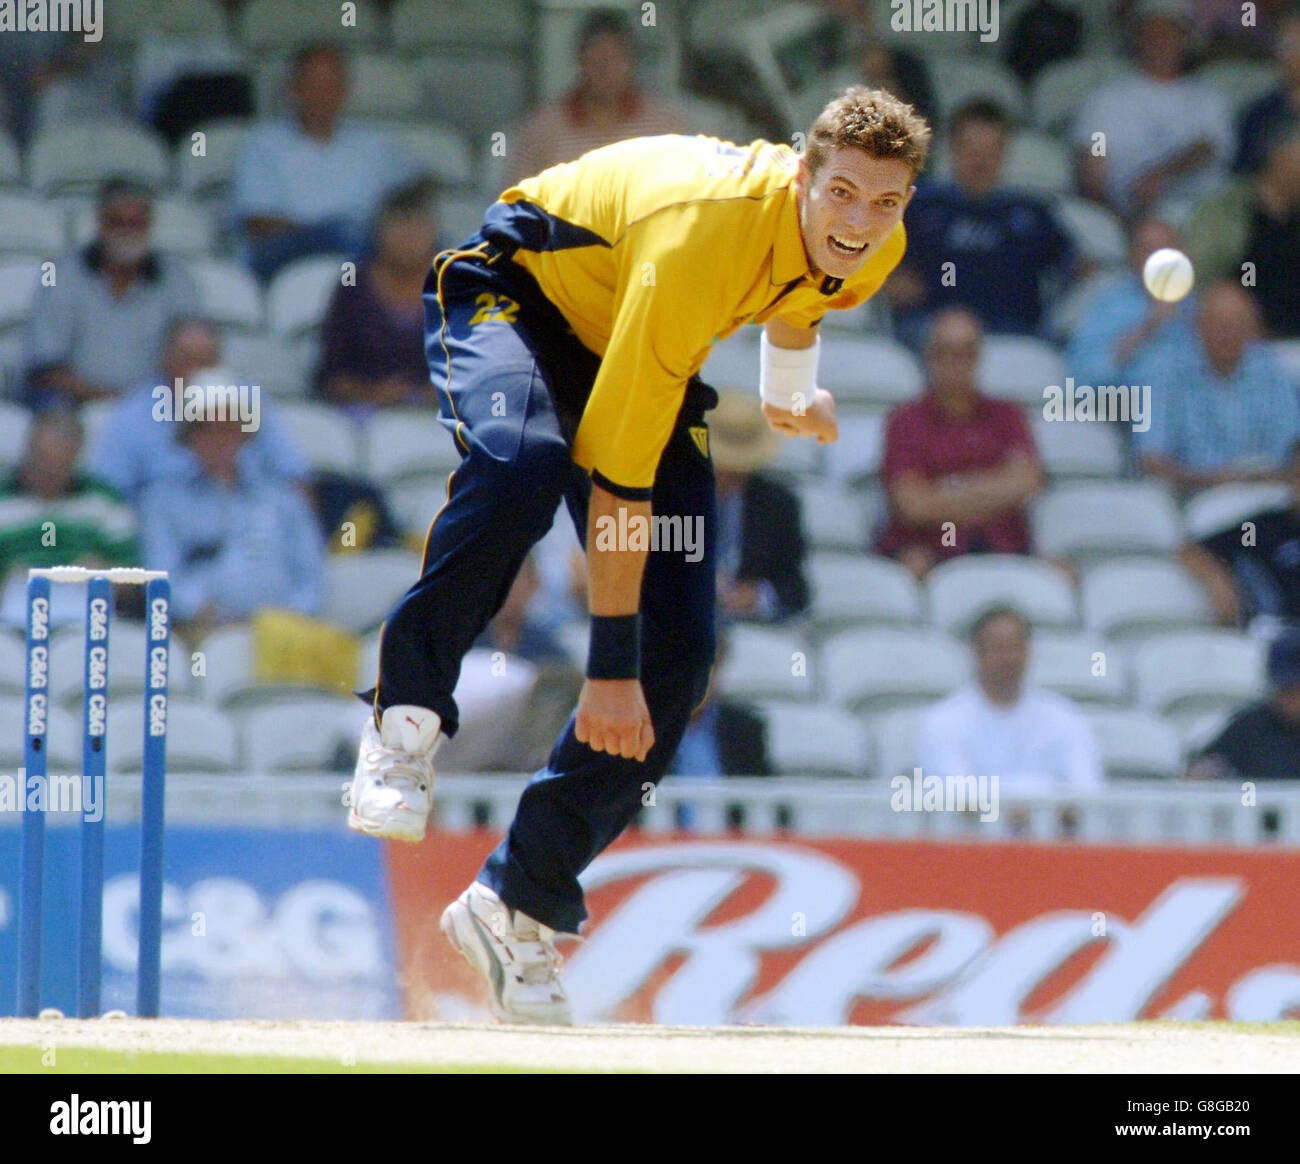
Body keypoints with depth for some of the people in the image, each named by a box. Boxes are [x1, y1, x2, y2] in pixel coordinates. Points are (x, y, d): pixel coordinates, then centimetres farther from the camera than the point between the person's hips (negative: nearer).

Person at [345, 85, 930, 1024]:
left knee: (679, 655, -8)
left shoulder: (876, 252, -18)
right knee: (522, 462, -42)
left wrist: (791, 390, 31)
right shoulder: (700, 236, -39)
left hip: (638, 349, 6)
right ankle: (409, 713, -24)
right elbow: (618, 470, -38)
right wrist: (609, 668, -38)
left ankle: (520, 906, 3)